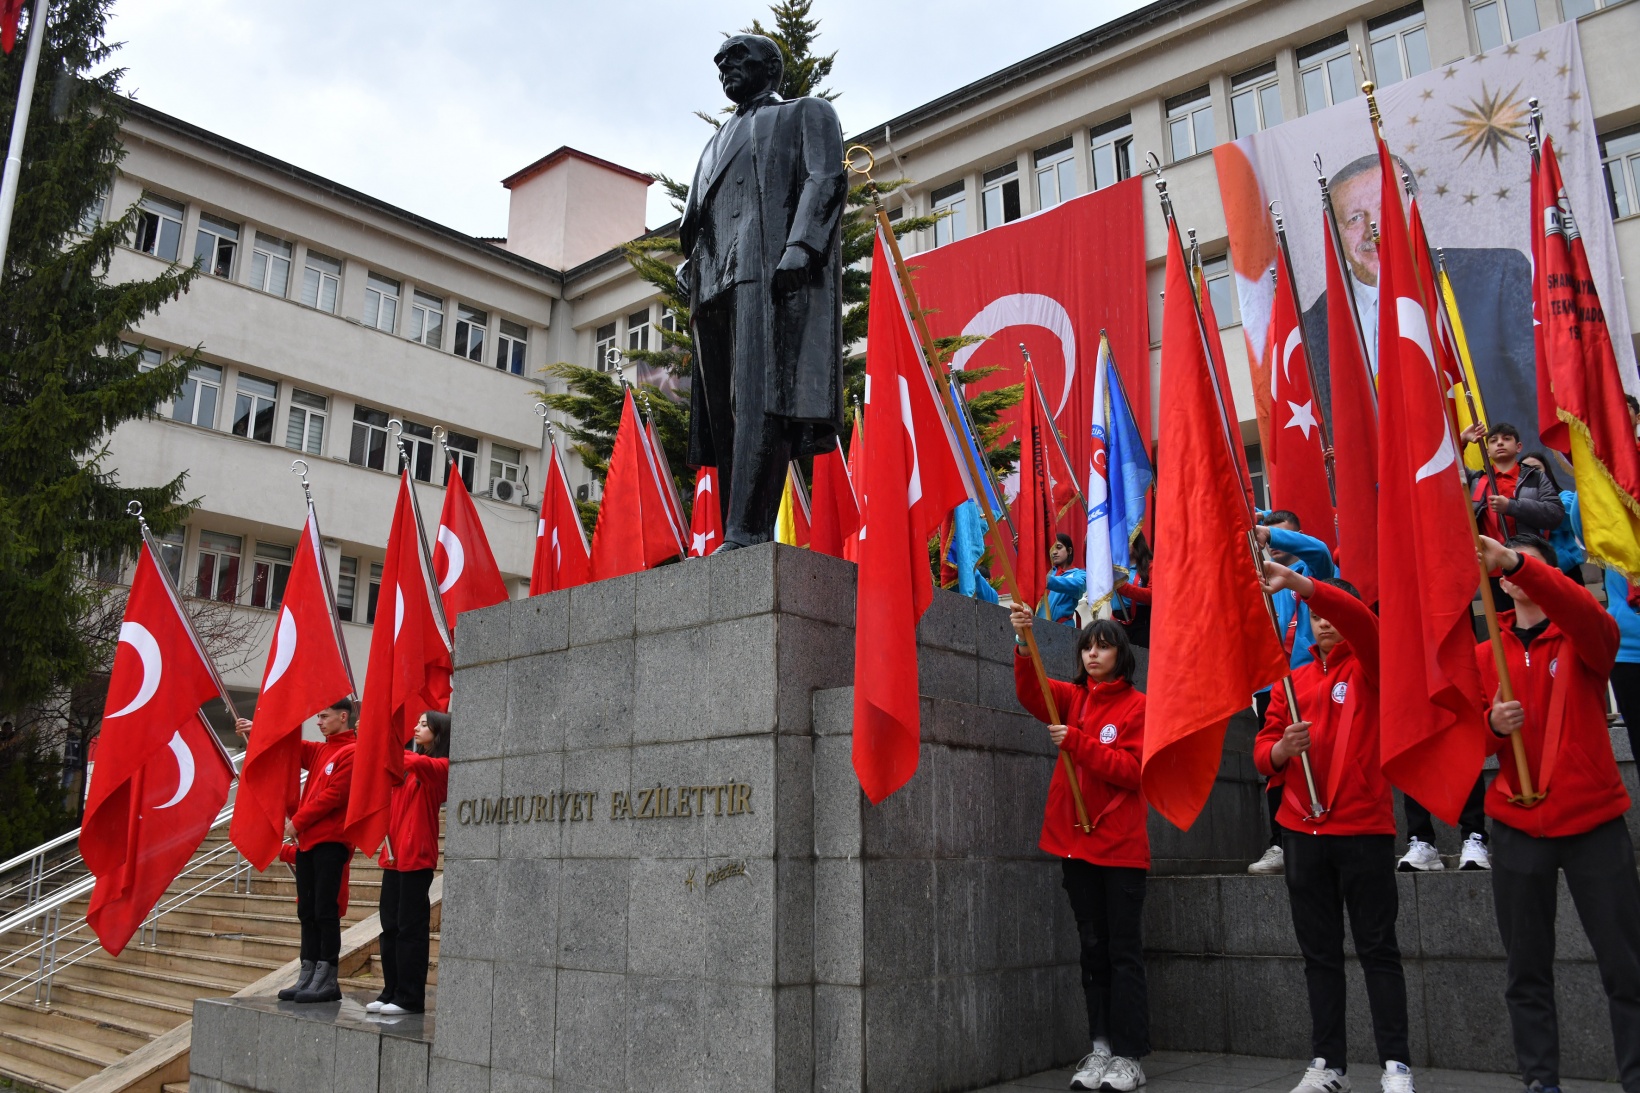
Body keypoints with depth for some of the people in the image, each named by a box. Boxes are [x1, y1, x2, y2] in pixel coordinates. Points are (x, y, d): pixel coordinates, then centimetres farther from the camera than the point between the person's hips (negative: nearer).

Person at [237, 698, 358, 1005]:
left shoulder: (351, 752, -8)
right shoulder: (320, 750, 18)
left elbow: (333, 795, -15)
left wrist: (297, 822, -9)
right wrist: (255, 732, -3)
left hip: (331, 841, -8)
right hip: (307, 840, 8)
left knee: (325, 910, -7)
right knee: (307, 911, 9)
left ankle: (327, 980, -3)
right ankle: (308, 975, 13)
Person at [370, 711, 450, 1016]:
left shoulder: (440, 766, -6)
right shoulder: (407, 766, 19)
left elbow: (414, 762, -26)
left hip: (417, 856, -8)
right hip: (394, 854, 8)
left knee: (410, 928, -5)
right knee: (390, 926, 10)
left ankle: (410, 998, 1)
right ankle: (391, 993, 18)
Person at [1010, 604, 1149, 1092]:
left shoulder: (1137, 705, -3)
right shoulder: (1073, 699, 10)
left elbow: (1133, 770, -12)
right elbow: (1032, 692, -10)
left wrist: (1076, 742, -20)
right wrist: (1023, 643, -28)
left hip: (1121, 846, -4)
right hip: (1077, 842, 5)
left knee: (1124, 951, 0)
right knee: (1093, 948, 10)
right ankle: (1100, 1048, 17)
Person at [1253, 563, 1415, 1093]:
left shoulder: (1368, 667, 1)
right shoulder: (1294, 679, 13)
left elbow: (1358, 618, -21)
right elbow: (1263, 750, 10)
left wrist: (1296, 582, -33)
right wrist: (1283, 748, -13)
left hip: (1363, 827, -4)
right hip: (1302, 831, 4)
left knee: (1377, 948, 1)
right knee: (1319, 952, 10)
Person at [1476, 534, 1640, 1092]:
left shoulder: (1584, 641, 0)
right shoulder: (1482, 656, 8)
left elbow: (1587, 613, -25)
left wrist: (1516, 562, -38)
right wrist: (1492, 724, -17)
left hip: (1593, 820, -2)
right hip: (1517, 824, 2)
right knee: (1527, 970, 7)